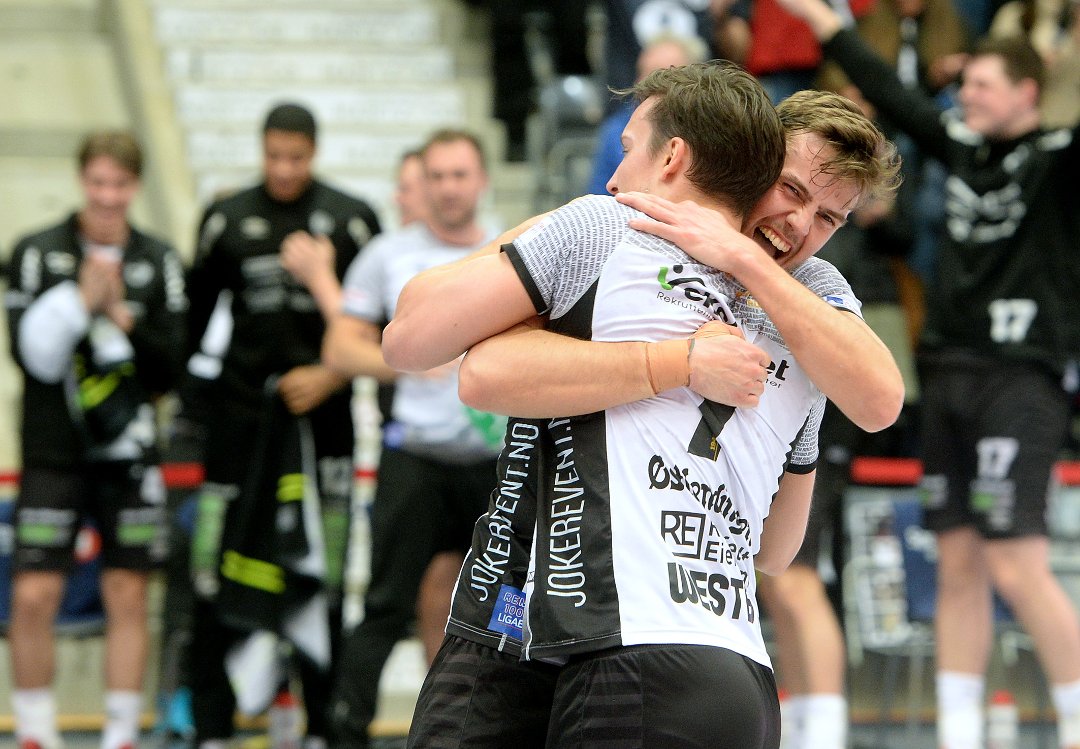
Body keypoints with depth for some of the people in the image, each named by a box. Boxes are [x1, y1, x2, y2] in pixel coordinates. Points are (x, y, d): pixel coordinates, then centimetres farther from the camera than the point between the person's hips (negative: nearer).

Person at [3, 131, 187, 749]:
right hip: (54, 455, -1)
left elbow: (172, 369, 0)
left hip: (129, 455, 2)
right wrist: (81, 301, -21)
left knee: (128, 597, 3)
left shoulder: (160, 263, 5)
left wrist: (124, 320, -14)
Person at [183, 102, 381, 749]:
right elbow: (194, 315, 13)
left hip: (322, 414, -1)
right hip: (241, 415, 1)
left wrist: (333, 374, -7)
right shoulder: (228, 219, 7)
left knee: (324, 567, 0)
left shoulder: (351, 220, 3)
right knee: (220, 569, -4)